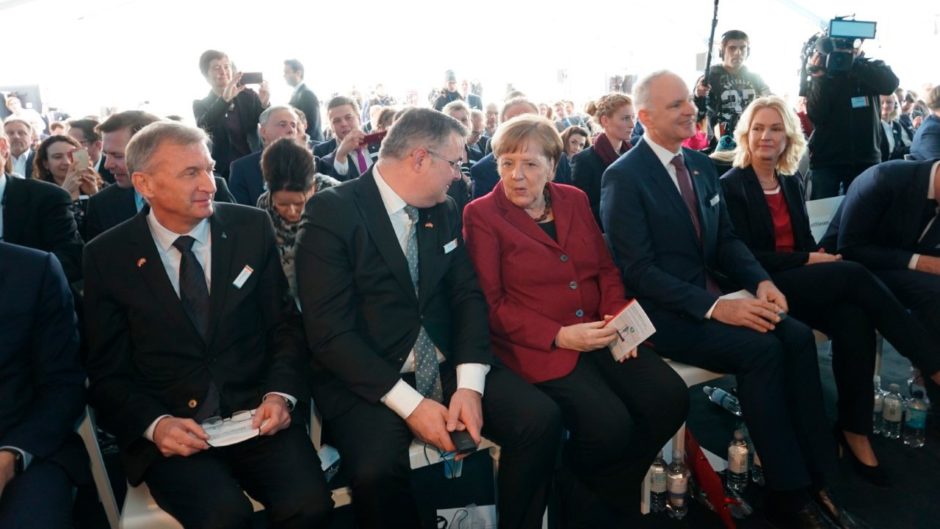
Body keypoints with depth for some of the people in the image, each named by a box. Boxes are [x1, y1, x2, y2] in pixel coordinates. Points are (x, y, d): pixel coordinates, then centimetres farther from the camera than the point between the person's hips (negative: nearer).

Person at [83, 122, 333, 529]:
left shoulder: (252, 228, 2)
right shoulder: (107, 256, 0)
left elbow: (284, 324, 6)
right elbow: (107, 371, 3)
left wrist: (280, 394, -11)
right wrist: (154, 423, -15)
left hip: (256, 414, 2)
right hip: (169, 430, -1)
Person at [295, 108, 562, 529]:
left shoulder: (444, 212, 8)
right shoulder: (332, 212, -11)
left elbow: (468, 295, 5)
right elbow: (329, 332, -16)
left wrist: (469, 384, -12)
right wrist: (409, 403, -22)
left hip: (445, 366, 5)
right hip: (365, 380, -5)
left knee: (541, 419, -15)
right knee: (378, 470, -32)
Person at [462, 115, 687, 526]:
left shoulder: (574, 199, 12)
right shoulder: (482, 215, -4)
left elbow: (606, 268, 15)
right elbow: (492, 305, -9)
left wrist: (617, 316, -5)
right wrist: (559, 336, -18)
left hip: (598, 334, 6)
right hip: (538, 345, -6)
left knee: (670, 398, -12)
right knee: (610, 424, -25)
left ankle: (615, 492, 13)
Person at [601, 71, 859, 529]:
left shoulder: (701, 164, 12)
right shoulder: (624, 177, -12)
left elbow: (725, 238, 14)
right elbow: (638, 271, -18)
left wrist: (760, 281, -6)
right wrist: (714, 307, -24)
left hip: (711, 296, 7)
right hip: (663, 313, -7)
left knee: (798, 337, -14)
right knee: (761, 349, -25)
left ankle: (816, 481, -7)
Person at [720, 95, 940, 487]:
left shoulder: (792, 182, 16)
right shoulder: (731, 186, -5)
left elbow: (807, 241, 15)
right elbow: (743, 256, -12)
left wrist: (820, 257, -9)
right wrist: (807, 260, -16)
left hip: (805, 281, 6)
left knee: (854, 321, -26)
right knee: (854, 275, -27)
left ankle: (854, 429, -16)